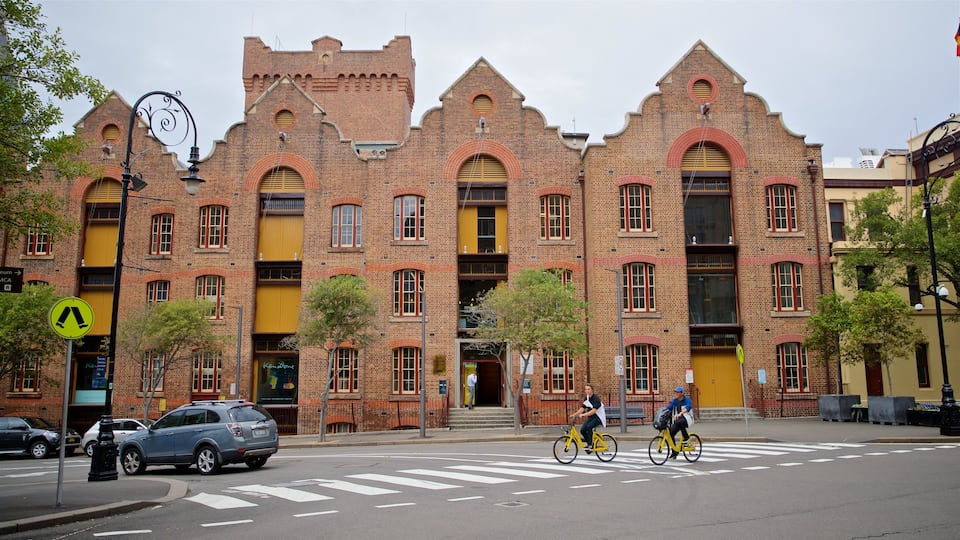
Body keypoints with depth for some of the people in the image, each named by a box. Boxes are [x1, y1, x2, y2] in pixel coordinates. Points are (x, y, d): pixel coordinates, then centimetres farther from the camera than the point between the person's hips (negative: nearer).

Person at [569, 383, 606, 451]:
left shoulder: (596, 398, -20)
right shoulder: (586, 398, 4)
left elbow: (594, 411, -29)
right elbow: (582, 408, 3)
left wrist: (583, 415, -38)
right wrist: (574, 414, -10)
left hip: (599, 417, -7)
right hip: (591, 417, 7)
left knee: (589, 426, -30)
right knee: (582, 430, -11)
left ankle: (590, 445, -18)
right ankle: (589, 443, 9)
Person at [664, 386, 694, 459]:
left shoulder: (687, 399, -9)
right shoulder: (675, 400, 10)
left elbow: (688, 407, -28)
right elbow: (669, 407, 6)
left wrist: (680, 414, -45)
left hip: (686, 419, -6)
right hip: (677, 419, 6)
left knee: (679, 422, -39)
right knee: (671, 433, -10)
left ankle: (686, 438, -18)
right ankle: (674, 452, 5)